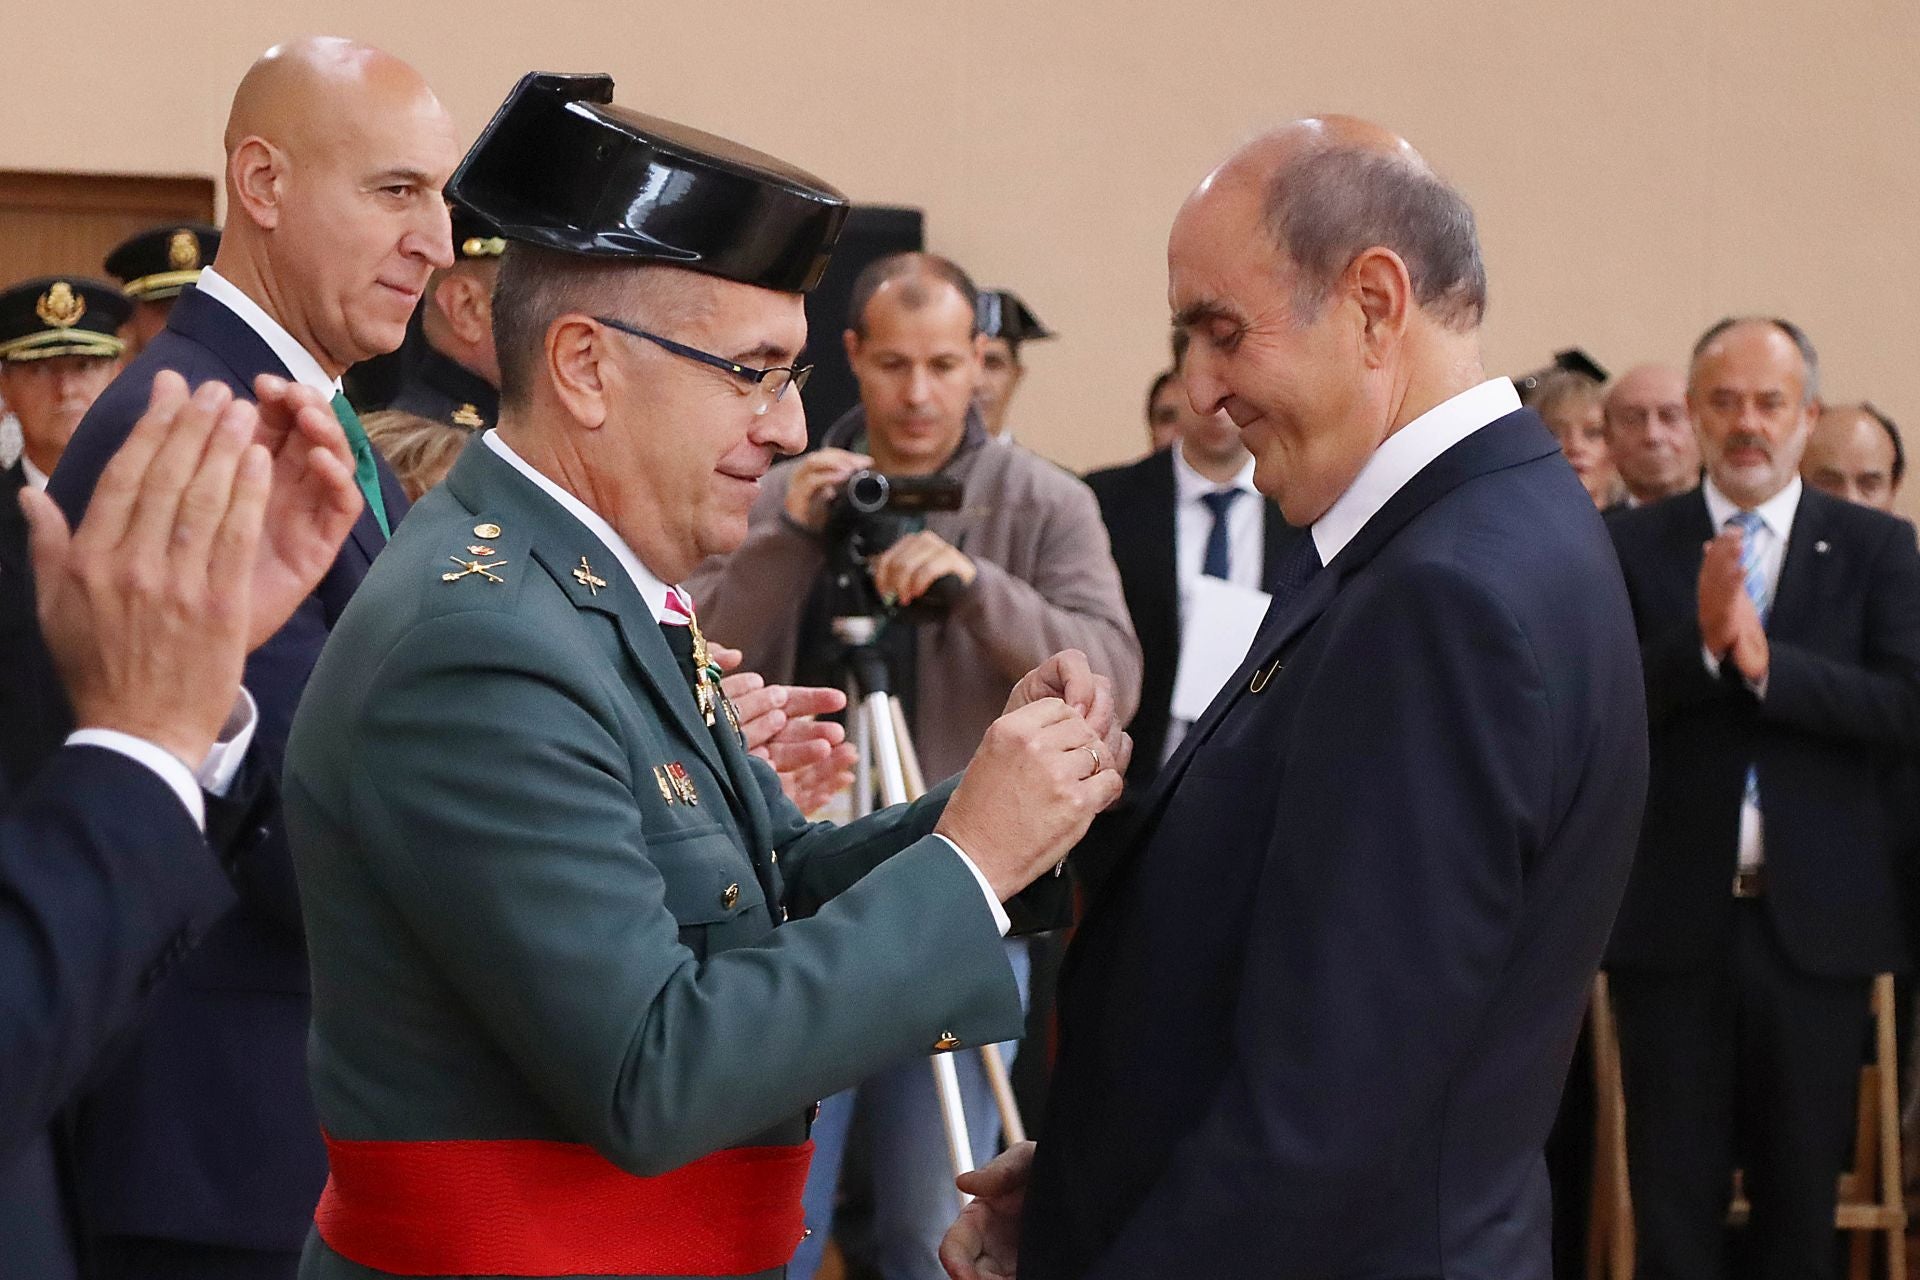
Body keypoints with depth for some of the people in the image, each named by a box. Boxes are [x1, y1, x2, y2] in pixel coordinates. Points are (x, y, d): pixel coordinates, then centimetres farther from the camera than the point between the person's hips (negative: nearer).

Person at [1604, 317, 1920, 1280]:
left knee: (1802, 1197, 10)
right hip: (1672, 920, -1)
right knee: (1674, 1199, 5)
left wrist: (1765, 662, -20)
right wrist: (1700, 641, -24)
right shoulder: (1631, 544, 2)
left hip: (1814, 919, 1)